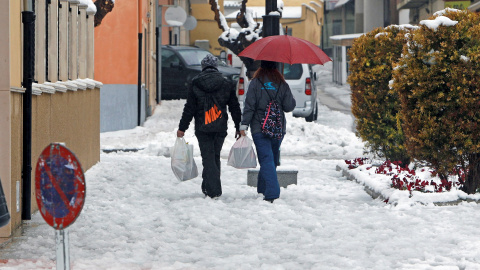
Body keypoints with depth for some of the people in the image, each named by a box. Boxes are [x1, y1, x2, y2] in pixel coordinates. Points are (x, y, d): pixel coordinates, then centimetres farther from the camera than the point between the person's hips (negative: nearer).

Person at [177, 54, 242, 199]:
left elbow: (189, 109, -2)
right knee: (215, 157, 15)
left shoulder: (195, 85, -3)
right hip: (220, 128, 2)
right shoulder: (227, 85, 3)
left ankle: (213, 189, -11)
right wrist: (239, 127, 13)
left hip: (202, 128, -2)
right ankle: (207, 187, 23)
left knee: (208, 157, -1)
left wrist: (182, 128, 4)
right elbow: (235, 108, 5)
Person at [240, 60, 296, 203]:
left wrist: (244, 125, -7)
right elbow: (289, 106, 1)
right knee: (272, 160, 16)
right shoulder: (282, 84, 3)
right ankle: (262, 190, 26)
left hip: (259, 129, -3)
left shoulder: (255, 83, -4)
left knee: (266, 160, -8)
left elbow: (249, 107, -9)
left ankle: (272, 192, -22)